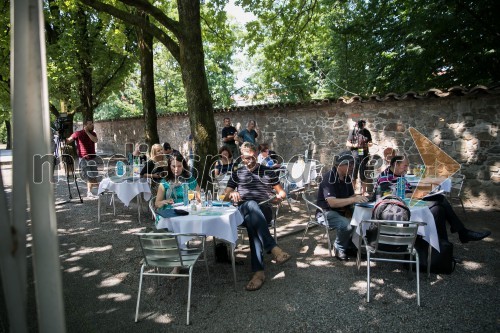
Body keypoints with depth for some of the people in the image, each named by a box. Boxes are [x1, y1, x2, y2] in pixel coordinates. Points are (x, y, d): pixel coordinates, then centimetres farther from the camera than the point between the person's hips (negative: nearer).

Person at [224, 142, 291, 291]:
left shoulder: (267, 172, 20)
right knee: (251, 205, -40)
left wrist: (280, 196, -5)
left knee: (252, 223, -39)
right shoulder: (237, 173, 22)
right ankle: (273, 248, -49)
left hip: (263, 211, 0)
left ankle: (258, 271, -46)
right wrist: (232, 193, -6)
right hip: (242, 211, 0)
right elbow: (225, 197, 19)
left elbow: (282, 192, 21)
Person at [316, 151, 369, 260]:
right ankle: (339, 249, -4)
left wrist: (359, 198, -14)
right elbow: (332, 202, -32)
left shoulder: (347, 178, 5)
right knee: (347, 225, -33)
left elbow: (351, 196, 9)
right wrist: (353, 200, -40)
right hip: (326, 212, -8)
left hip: (342, 211, 8)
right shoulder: (329, 178, -21)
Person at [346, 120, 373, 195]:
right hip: (355, 156, -1)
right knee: (353, 174, 3)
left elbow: (371, 143, 12)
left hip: (364, 155, 2)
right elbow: (347, 143, 0)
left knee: (363, 174, 7)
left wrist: (368, 144, -12)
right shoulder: (352, 132, -1)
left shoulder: (367, 132, 6)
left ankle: (363, 191, 15)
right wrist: (354, 145, -19)